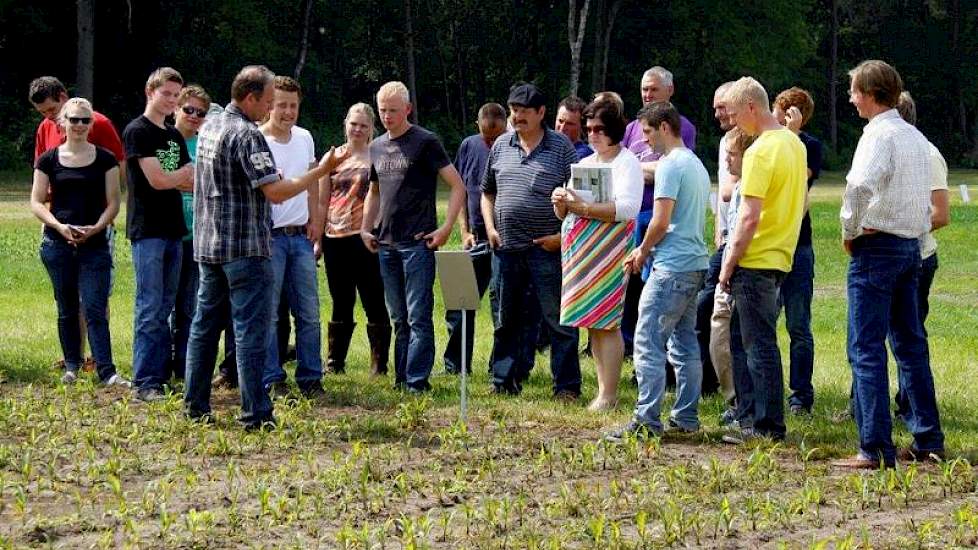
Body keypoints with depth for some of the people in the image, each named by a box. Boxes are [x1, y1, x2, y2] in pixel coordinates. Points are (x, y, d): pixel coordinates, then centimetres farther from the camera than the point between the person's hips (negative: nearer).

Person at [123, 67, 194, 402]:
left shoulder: (174, 136, 17)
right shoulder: (137, 132, -7)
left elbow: (191, 183, 13)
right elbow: (157, 180, -15)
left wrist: (172, 178, -8)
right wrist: (186, 173, 0)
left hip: (173, 230, 7)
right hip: (147, 230, -7)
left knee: (165, 308, 8)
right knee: (150, 309, -8)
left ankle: (161, 376, 12)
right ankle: (145, 383, -7)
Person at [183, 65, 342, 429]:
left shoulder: (210, 127, 12)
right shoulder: (247, 135, -16)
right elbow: (276, 192, -21)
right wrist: (321, 171, -15)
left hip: (208, 245, 9)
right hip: (245, 248, -9)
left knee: (205, 325, 14)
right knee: (251, 329, -6)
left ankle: (195, 405, 17)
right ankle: (255, 414, -7)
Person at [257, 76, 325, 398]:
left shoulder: (304, 138, 10)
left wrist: (315, 220, 12)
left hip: (301, 236, 6)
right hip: (268, 236, -6)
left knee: (309, 311, 7)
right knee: (268, 313, -3)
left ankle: (310, 378, 14)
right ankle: (272, 380, 3)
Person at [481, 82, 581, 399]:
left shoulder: (561, 147, -2)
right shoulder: (501, 146, 11)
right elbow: (488, 192, 21)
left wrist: (562, 235, -12)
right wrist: (490, 228, 7)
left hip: (546, 248, -5)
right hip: (506, 248, 5)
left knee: (558, 320, -3)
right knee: (507, 320, 12)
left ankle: (567, 386, 2)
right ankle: (504, 382, 21)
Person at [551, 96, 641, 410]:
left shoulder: (627, 163, -3)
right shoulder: (584, 164, 21)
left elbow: (627, 208, -17)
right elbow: (563, 214, 21)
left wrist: (584, 207, -19)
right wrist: (561, 202, -2)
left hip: (607, 251, -7)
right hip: (579, 250, 7)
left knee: (606, 323, -9)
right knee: (592, 324, 7)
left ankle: (608, 395, -7)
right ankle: (603, 389, 11)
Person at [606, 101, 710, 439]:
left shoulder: (670, 164, -12)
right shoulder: (697, 165, 18)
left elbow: (661, 221, -17)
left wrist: (642, 252, 0)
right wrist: (647, 250, 18)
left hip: (673, 267, -10)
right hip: (696, 263, 10)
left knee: (648, 341, -9)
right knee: (685, 342, 13)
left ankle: (646, 419, -12)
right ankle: (686, 417, 15)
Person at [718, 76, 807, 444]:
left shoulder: (760, 151, -16)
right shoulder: (794, 144, 12)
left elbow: (749, 217, -20)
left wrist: (729, 264, -13)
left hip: (755, 261, -9)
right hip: (781, 257, 9)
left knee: (759, 345, -4)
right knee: (746, 340, 15)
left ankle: (767, 426, 0)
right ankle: (751, 416, 18)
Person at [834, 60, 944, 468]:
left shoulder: (879, 134, -13)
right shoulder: (917, 137, 14)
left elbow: (860, 185, -29)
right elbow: (927, 194, 20)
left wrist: (850, 232, -16)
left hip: (877, 247, -9)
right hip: (912, 245, 9)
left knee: (867, 349, -6)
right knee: (911, 345, 15)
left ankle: (875, 449, -9)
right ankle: (928, 440, 17)